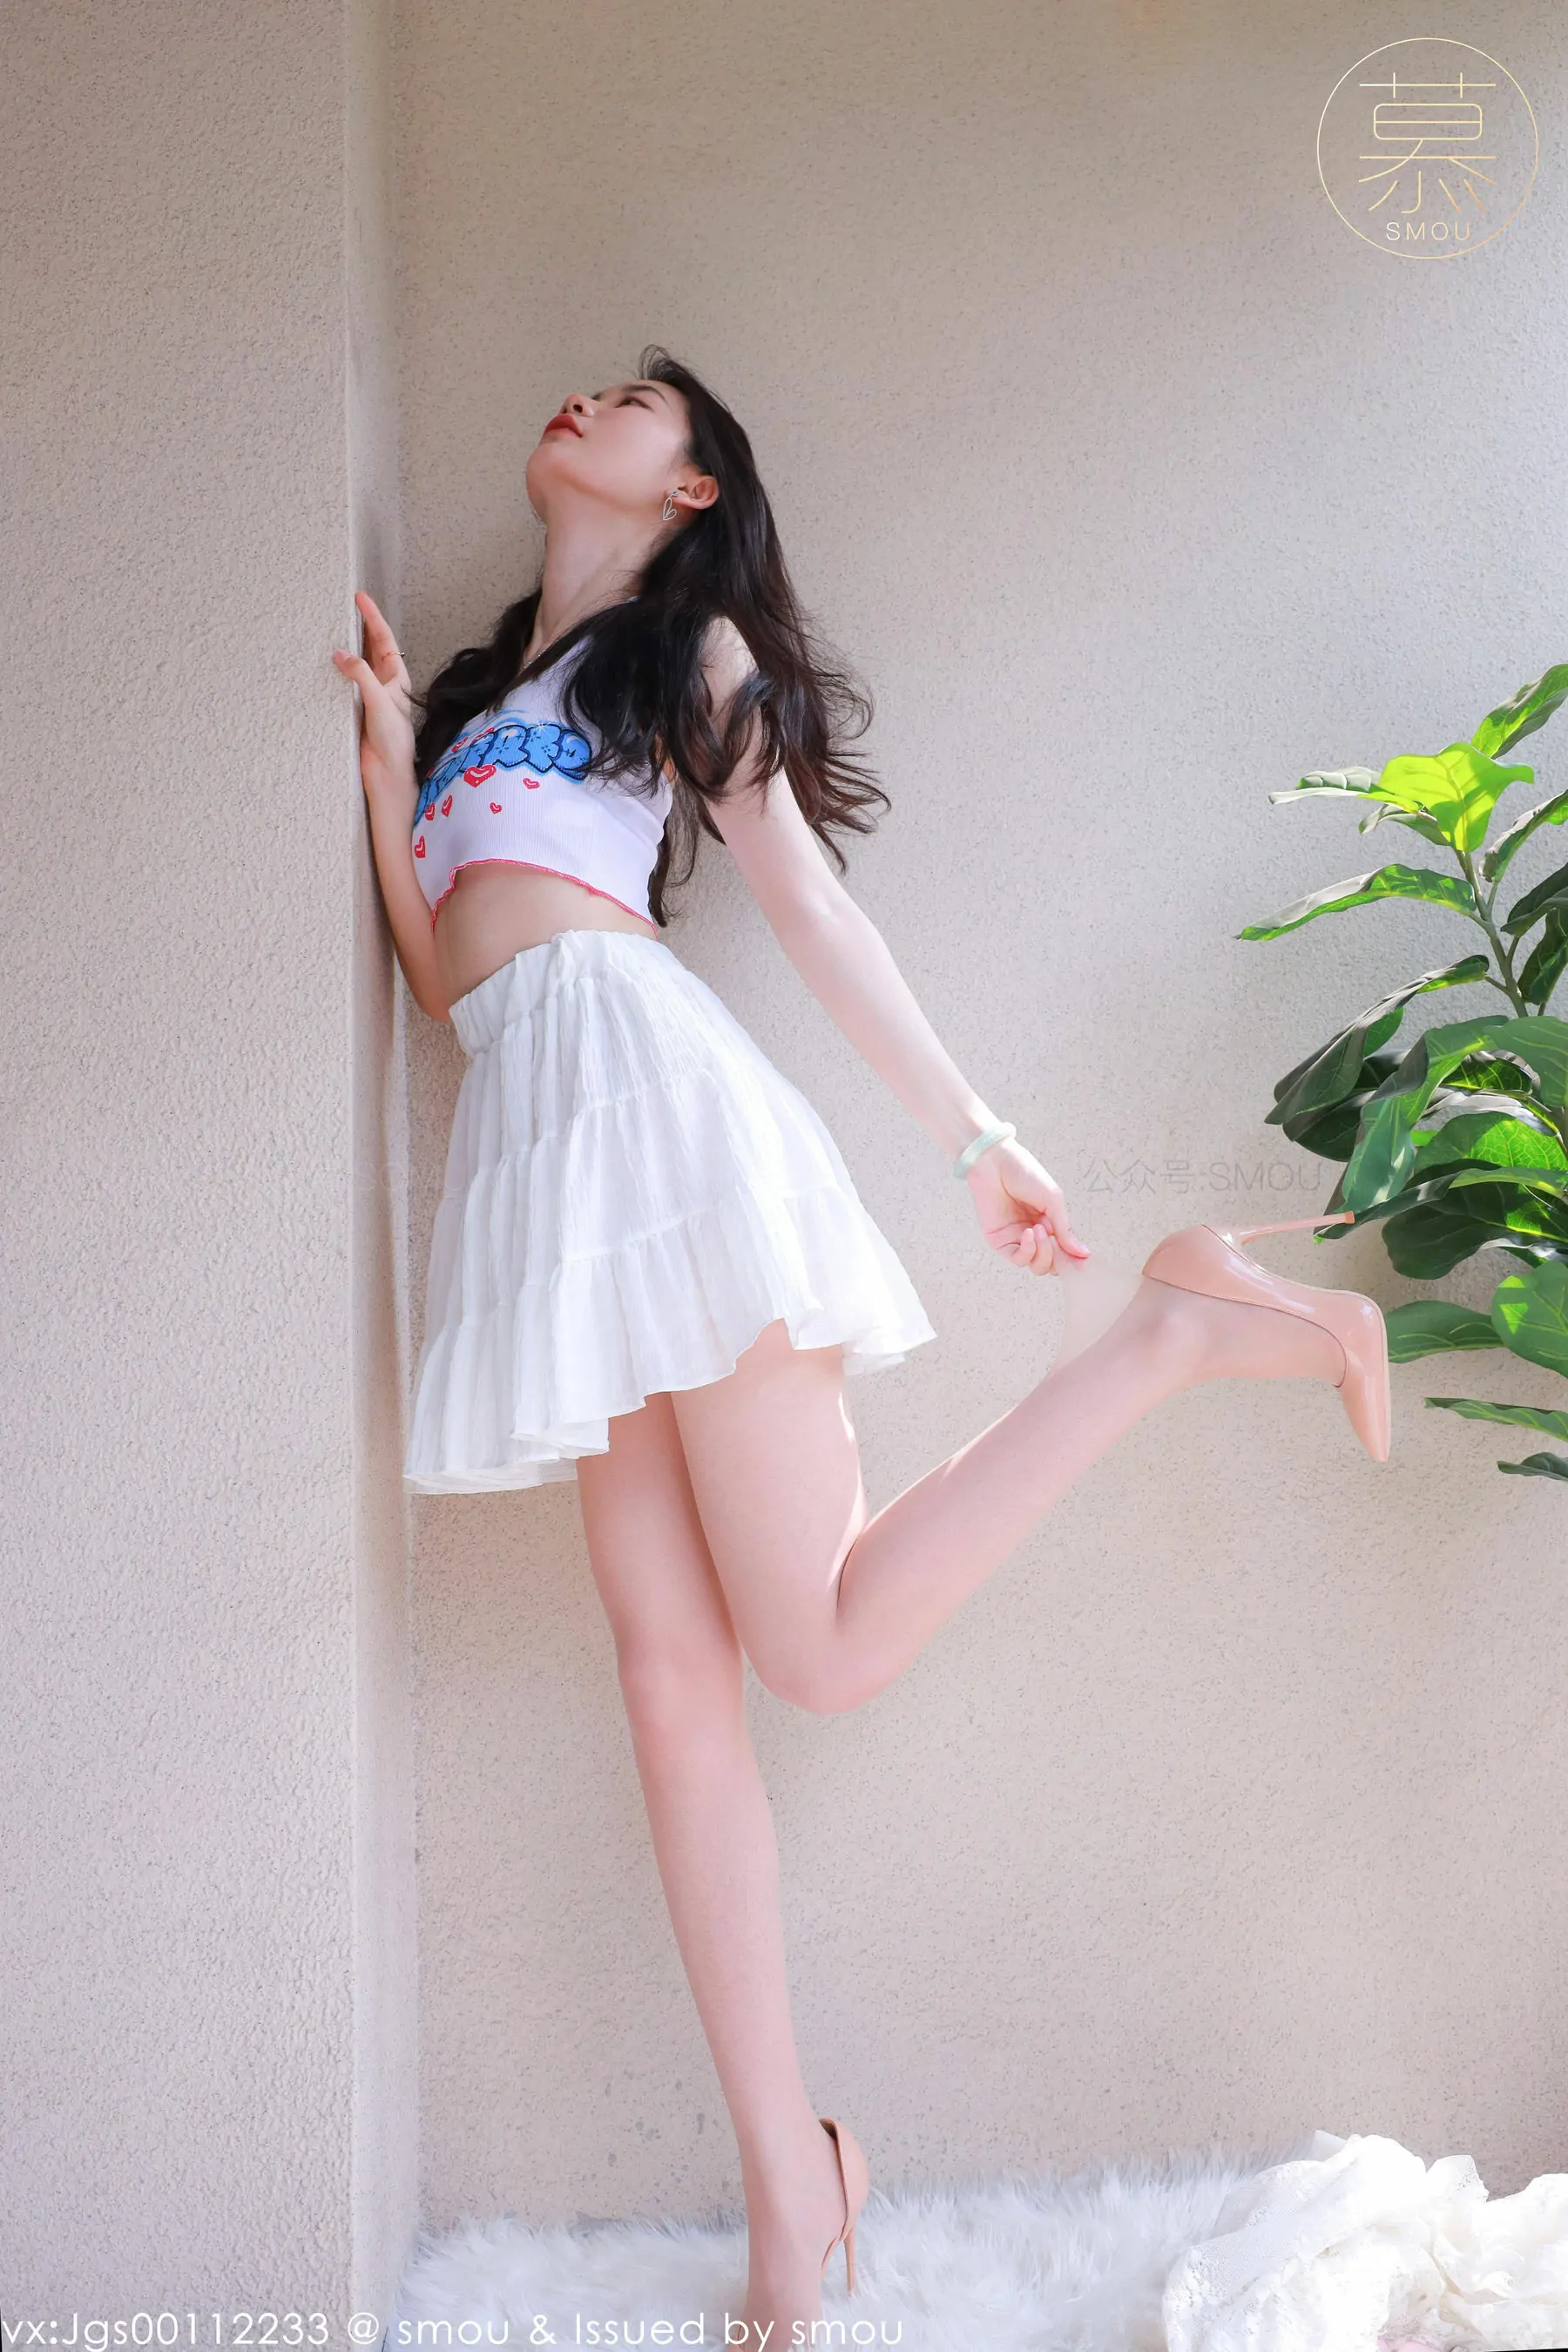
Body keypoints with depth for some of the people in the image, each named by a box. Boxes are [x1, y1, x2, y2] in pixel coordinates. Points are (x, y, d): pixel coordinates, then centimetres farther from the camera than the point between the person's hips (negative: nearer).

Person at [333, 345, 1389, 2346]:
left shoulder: (694, 648, 15)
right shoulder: (477, 686, 31)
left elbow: (815, 911, 9)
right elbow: (433, 970, 20)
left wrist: (978, 1142, 5)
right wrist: (387, 753, 12)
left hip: (639, 1068, -5)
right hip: (536, 1123, 6)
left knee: (827, 1640, -15)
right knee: (669, 1671, -3)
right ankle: (785, 2173, 1)